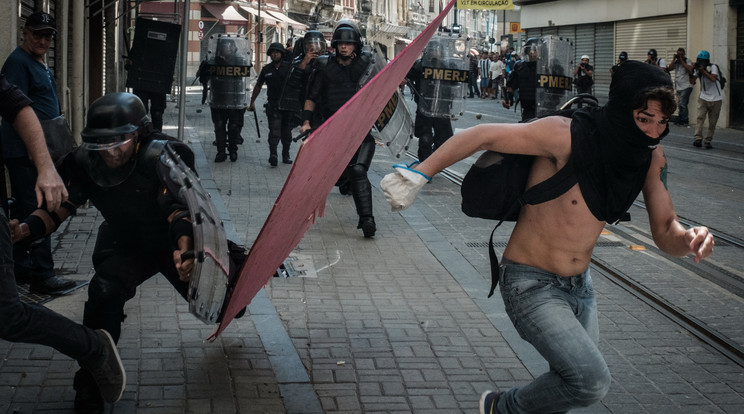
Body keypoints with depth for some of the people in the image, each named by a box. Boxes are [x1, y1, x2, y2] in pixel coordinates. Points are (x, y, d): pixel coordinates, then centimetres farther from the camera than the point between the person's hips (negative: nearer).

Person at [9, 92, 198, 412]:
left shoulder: (161, 158, -29)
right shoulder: (84, 163, -19)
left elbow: (180, 209, -29)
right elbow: (60, 205, -13)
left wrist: (184, 248, -48)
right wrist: (27, 229, -33)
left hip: (174, 243, -1)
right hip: (125, 247, 1)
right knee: (104, 292, -28)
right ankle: (90, 385, -14)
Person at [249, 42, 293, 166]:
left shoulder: (289, 66, 3)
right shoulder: (266, 69, 10)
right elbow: (258, 86, 19)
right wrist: (252, 102, 22)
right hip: (273, 104, 0)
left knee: (286, 131, 8)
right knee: (274, 129, -13)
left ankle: (286, 155, 20)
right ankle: (273, 155, -22)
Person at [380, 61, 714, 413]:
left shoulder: (651, 158, -5)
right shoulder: (568, 135, -25)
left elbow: (664, 232, -2)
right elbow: (482, 135, -22)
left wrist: (689, 239, -26)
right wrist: (417, 174, -23)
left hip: (580, 287, 7)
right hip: (531, 283, -7)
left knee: (572, 385, 19)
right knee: (592, 381, -21)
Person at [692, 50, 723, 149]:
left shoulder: (713, 67, -10)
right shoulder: (699, 68, 5)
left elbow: (713, 79, -26)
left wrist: (703, 70, -24)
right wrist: (696, 71, -13)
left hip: (715, 99, -3)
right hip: (703, 98, 3)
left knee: (712, 122, 1)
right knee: (700, 118, -16)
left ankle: (708, 141, 10)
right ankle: (698, 139, -26)